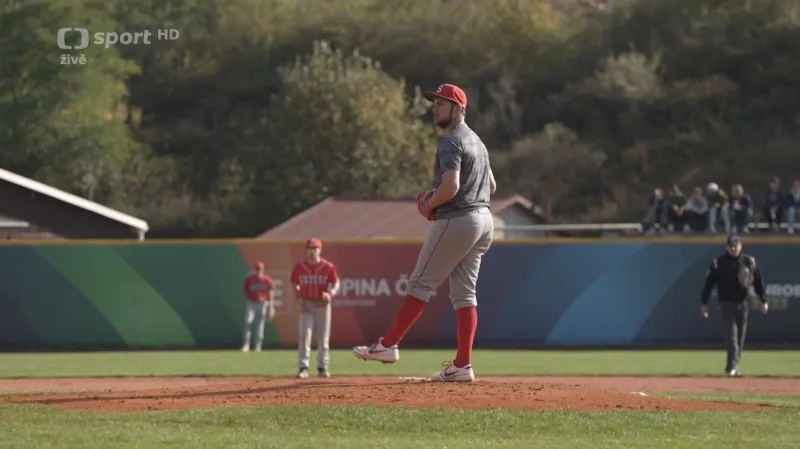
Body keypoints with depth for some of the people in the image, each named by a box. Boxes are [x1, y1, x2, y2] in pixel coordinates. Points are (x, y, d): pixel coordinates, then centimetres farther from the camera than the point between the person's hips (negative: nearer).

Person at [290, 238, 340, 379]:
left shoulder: (328, 266, -3)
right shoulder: (299, 267, 1)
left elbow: (336, 283, 2)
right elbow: (295, 286, 9)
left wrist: (331, 293, -18)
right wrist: (299, 301, -4)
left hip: (322, 305, 0)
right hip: (306, 305, 0)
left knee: (323, 337, 6)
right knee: (304, 335, -11)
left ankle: (322, 367, 18)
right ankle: (303, 367, -10)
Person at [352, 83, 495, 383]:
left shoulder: (451, 142, -12)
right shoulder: (476, 141, 20)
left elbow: (450, 187, -25)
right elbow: (491, 186, 25)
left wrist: (430, 204, -6)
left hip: (456, 220, -9)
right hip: (483, 219, 9)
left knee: (421, 283, -4)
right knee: (464, 292, 6)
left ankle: (389, 345, -1)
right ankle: (462, 365, 1)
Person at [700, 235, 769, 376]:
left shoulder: (749, 262, 2)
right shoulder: (719, 263, -3)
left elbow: (758, 282, 8)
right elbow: (709, 283, -1)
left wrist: (764, 301, 6)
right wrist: (703, 303, -2)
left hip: (742, 304, 3)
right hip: (726, 304, -3)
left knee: (740, 336, 6)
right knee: (731, 334, -12)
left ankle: (733, 366, 17)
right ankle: (732, 365, -15)